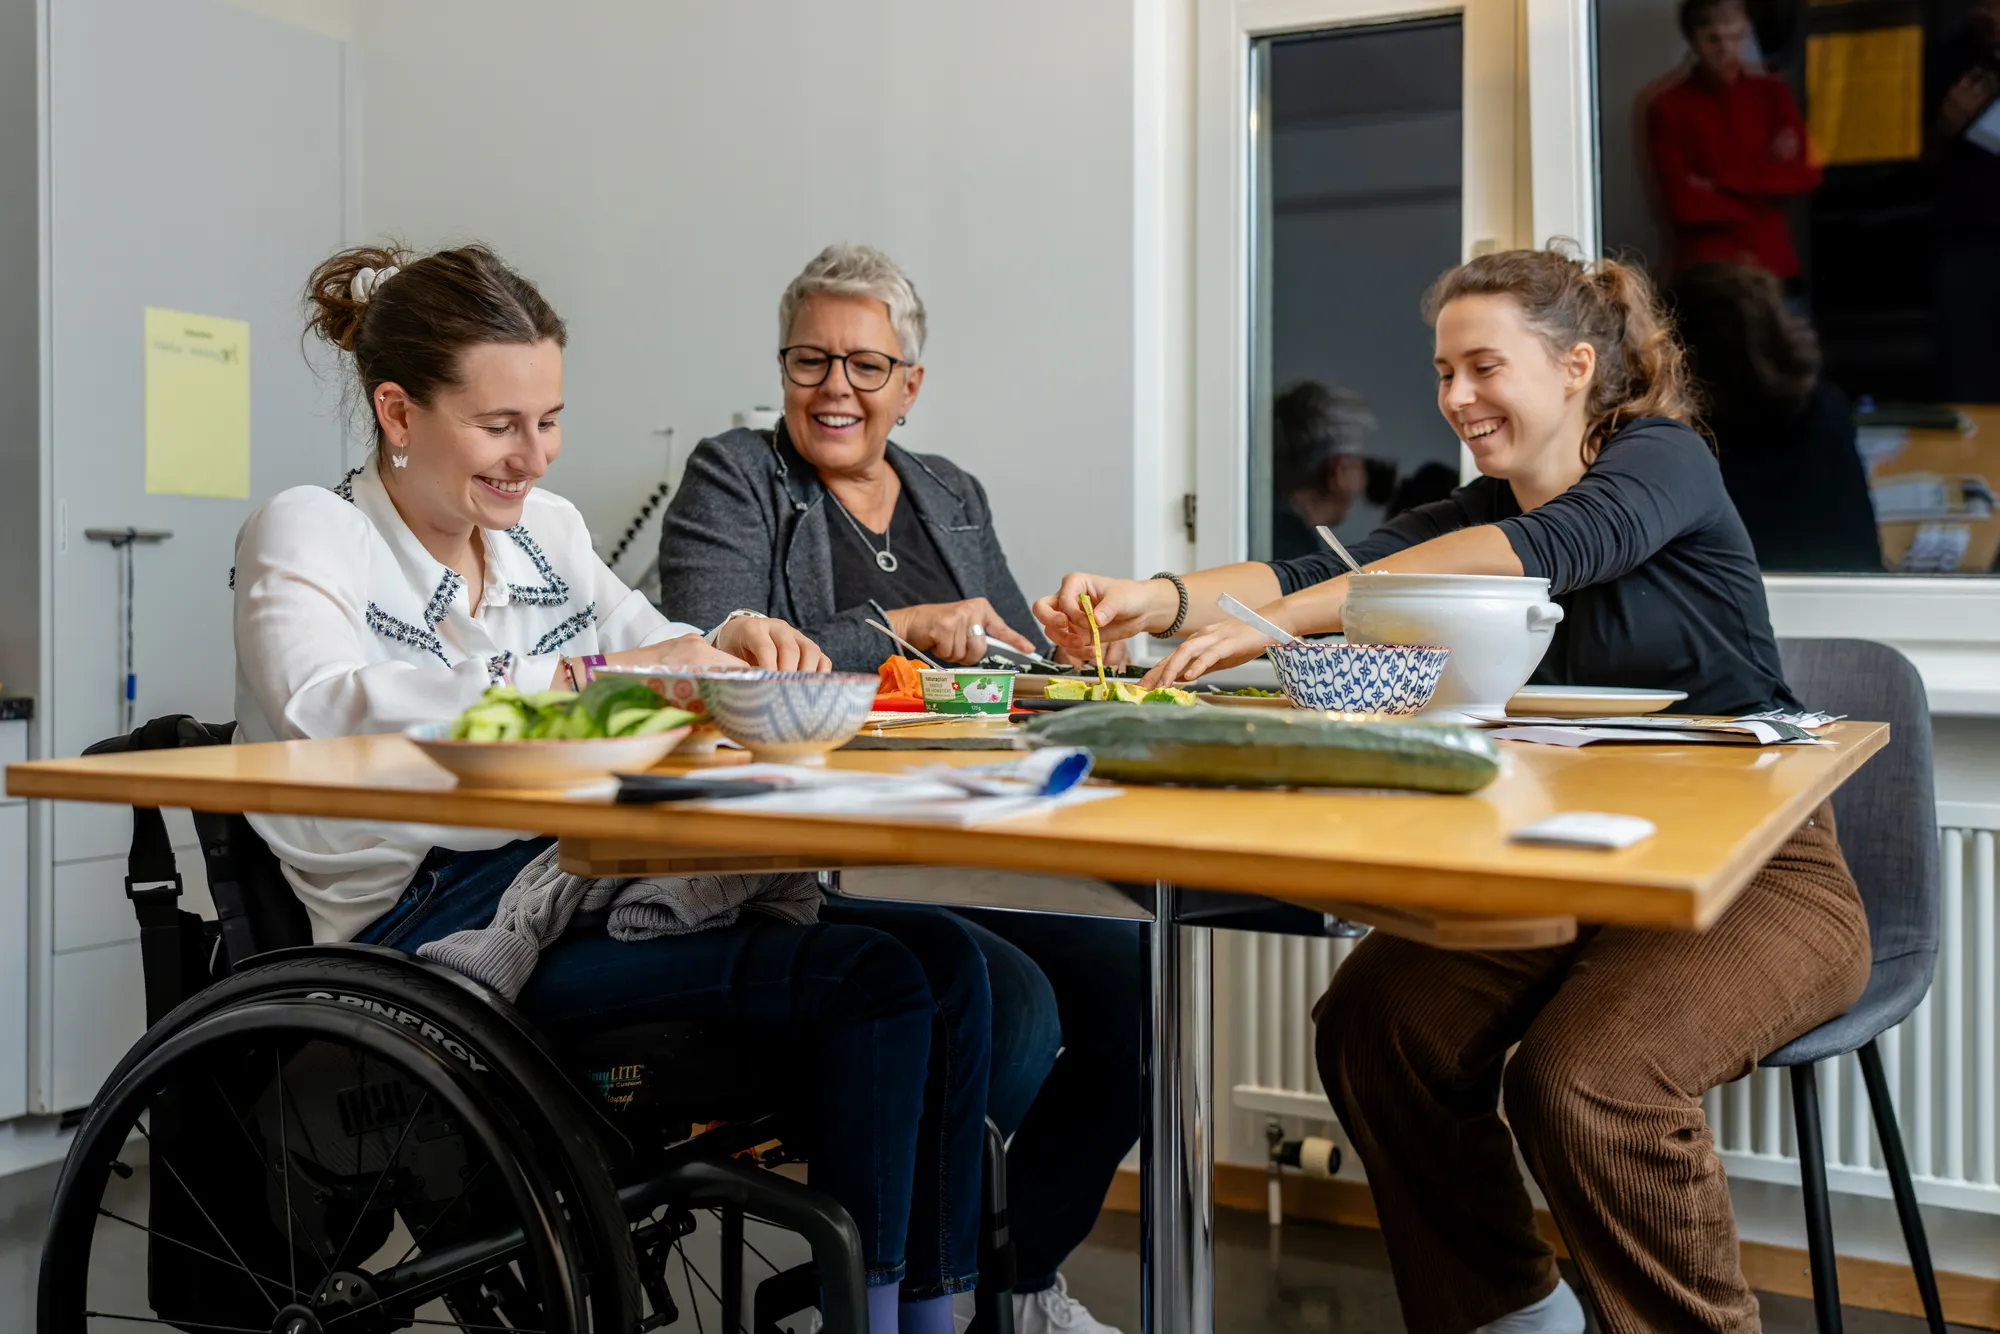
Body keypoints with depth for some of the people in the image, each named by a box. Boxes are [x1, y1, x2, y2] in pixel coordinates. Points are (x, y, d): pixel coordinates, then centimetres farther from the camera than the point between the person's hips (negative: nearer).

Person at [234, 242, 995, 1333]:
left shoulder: (547, 529, 19)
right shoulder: (304, 535, 1)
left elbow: (656, 659, 22)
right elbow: (323, 710, -18)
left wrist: (733, 646, -4)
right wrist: (583, 676, -27)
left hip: (585, 876, 7)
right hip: (434, 920, -7)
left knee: (944, 965, -14)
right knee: (870, 980, -24)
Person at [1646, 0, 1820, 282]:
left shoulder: (1772, 93, 10)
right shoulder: (1668, 108, -3)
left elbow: (1804, 176, 1)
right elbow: (1684, 204, -9)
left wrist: (1723, 183, -10)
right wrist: (1765, 184, -3)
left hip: (1773, 262, 4)